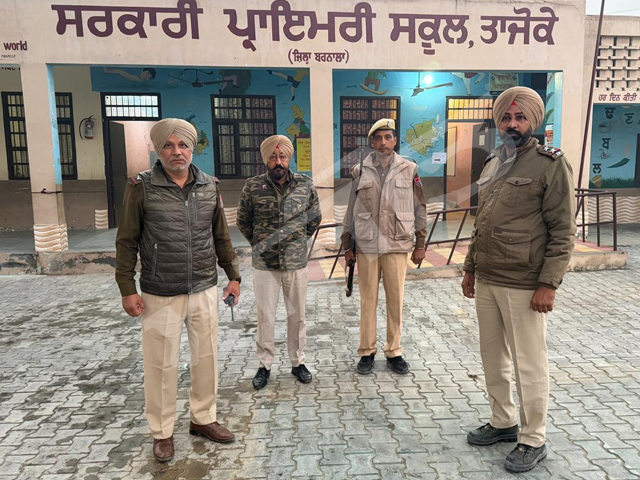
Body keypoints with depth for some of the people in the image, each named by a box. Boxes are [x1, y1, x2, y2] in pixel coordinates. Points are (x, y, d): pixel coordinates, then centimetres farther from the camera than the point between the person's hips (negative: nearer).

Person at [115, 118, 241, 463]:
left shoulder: (209, 187, 3)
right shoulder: (141, 187, -7)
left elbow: (221, 236, 11)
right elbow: (127, 241, -3)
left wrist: (233, 276, 11)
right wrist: (127, 289, -6)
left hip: (205, 291, 4)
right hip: (160, 296, -3)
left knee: (206, 358, 13)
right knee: (161, 364, 8)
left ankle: (203, 418, 33)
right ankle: (162, 432, 27)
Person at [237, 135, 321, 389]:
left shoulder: (305, 184, -2)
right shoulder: (253, 186, -4)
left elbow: (315, 218, 12)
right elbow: (243, 221, 9)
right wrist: (259, 243, 11)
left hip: (296, 263, 1)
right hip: (264, 264, -1)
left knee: (297, 315, 11)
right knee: (265, 317, 8)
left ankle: (298, 362, 29)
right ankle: (265, 365, 24)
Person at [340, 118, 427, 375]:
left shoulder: (409, 169, 4)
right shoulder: (360, 171, 5)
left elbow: (419, 208, 8)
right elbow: (351, 210, 9)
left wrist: (420, 244, 6)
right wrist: (347, 245, 8)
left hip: (397, 245, 0)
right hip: (366, 245, 0)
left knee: (396, 299, 5)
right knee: (368, 300, 6)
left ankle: (394, 351, 21)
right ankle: (367, 352, 19)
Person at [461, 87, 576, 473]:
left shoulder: (551, 164, -8)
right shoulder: (492, 164, 12)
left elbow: (563, 231, -11)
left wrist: (549, 284, -16)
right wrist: (470, 269, 16)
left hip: (523, 287, -7)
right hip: (485, 281, 7)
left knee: (529, 363, 5)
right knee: (493, 358, 17)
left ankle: (533, 440, 23)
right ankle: (502, 422, 35)